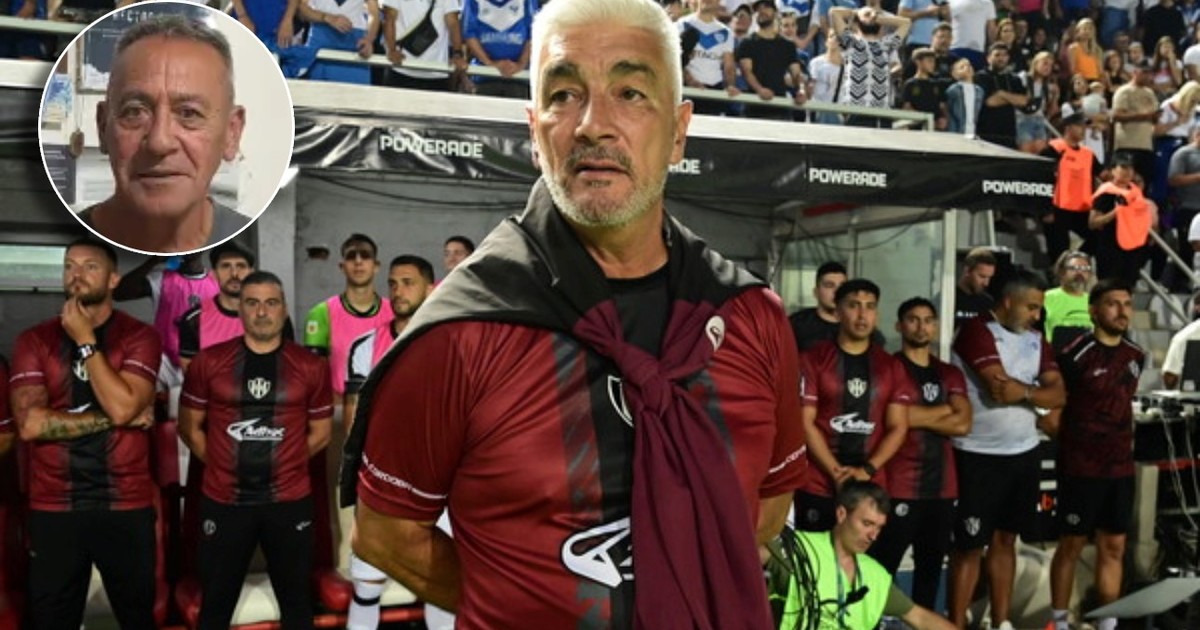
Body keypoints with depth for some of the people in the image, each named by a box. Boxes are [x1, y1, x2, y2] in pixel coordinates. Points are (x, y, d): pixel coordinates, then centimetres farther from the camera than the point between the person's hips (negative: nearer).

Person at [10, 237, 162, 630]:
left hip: (126, 506, -1)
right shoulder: (33, 340, 2)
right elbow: (30, 423, -11)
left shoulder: (140, 337, -2)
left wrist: (86, 341, -11)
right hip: (53, 509, 1)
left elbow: (122, 405, -18)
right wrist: (114, 419, -13)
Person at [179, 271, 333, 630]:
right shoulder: (209, 362, -1)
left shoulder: (311, 367, 0)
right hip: (223, 501, 0)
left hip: (290, 501, 0)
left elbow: (320, 433, 7)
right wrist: (222, 464, 0)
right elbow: (190, 427, 6)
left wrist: (284, 463, 3)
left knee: (296, 600, 14)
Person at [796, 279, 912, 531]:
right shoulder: (813, 359, 0)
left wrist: (867, 470, -8)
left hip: (870, 487, 3)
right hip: (818, 487, -3)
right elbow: (805, 423, -6)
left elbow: (898, 427, 5)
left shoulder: (891, 367, 10)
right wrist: (836, 472, -13)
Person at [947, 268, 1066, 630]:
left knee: (1006, 539, 15)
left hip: (1024, 453, 7)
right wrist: (1037, 391, -5)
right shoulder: (977, 331, -12)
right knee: (970, 545, 2)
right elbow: (999, 389, -22)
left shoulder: (1035, 339, 10)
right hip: (980, 456, -6)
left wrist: (1022, 391, -14)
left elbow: (1059, 394, 2)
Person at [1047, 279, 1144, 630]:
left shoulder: (1136, 356, 7)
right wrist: (1075, 443, -2)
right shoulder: (1075, 356, -14)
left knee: (1113, 547, 10)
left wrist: (1124, 446, 17)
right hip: (1081, 467, -6)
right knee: (1071, 545, 3)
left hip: (1121, 467, 6)